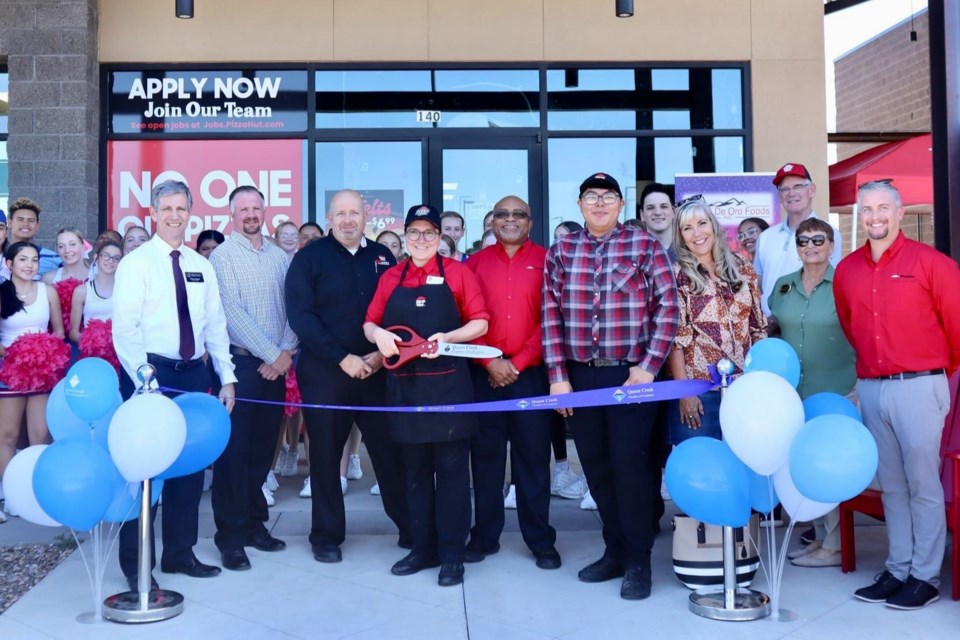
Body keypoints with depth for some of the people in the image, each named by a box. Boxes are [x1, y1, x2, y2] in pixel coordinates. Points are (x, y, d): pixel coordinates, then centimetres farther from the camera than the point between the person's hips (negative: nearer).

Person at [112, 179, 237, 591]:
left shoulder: (202, 266, 11)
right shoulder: (136, 263, -4)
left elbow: (215, 326, 11)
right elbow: (124, 329, -11)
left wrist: (226, 378, 5)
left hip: (194, 374, 5)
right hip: (150, 372, -5)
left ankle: (180, 554, 25)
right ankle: (135, 563, 14)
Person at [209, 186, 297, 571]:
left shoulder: (279, 257, 12)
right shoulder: (222, 256, -3)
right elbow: (232, 312, -12)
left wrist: (286, 353, -6)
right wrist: (271, 354, -13)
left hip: (275, 366, 5)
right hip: (240, 364, -5)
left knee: (263, 449, 11)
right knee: (234, 450, -1)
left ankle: (254, 523, 24)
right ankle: (231, 536, 8)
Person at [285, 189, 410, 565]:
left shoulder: (382, 256, 10)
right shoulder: (309, 258, -1)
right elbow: (300, 315, -9)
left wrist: (383, 353, -9)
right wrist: (343, 358, -15)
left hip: (377, 371, 3)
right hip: (325, 373, -2)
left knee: (391, 451, 7)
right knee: (325, 455, 6)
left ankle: (410, 528, 20)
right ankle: (327, 536, 20)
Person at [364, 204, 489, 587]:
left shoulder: (457, 273, 1)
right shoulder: (390, 278, 10)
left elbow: (480, 323, -3)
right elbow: (370, 323, 12)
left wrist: (447, 337, -19)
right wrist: (378, 334, -10)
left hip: (448, 383, -3)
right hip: (405, 386, 4)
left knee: (451, 470, 2)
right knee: (415, 471, 11)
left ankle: (452, 554, 10)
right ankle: (423, 548, 23)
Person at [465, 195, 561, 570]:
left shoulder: (545, 261, 4)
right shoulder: (476, 262, 9)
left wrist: (518, 363, -9)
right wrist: (490, 361, -9)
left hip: (531, 373, -1)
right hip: (484, 374, 2)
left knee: (533, 456, 4)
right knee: (485, 455, 7)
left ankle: (541, 541, 13)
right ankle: (484, 536, 18)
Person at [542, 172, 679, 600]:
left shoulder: (645, 246, 1)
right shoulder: (560, 251, 8)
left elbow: (667, 308, -4)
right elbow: (551, 316, 4)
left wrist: (648, 366, -10)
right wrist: (557, 373, -2)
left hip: (631, 374, -3)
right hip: (579, 376, 3)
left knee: (630, 465, -2)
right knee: (596, 467, 10)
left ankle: (638, 562, 12)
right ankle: (615, 551, 25)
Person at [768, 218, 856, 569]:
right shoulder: (783, 286, 9)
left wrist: (860, 385, -8)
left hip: (836, 392, -5)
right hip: (794, 392, 5)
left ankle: (834, 545, 13)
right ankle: (818, 537, 24)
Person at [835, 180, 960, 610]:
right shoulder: (847, 270, 8)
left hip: (918, 386, -4)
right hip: (871, 389, 5)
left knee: (923, 484, 3)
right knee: (890, 484, 12)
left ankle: (925, 577, 13)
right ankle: (897, 570, 21)